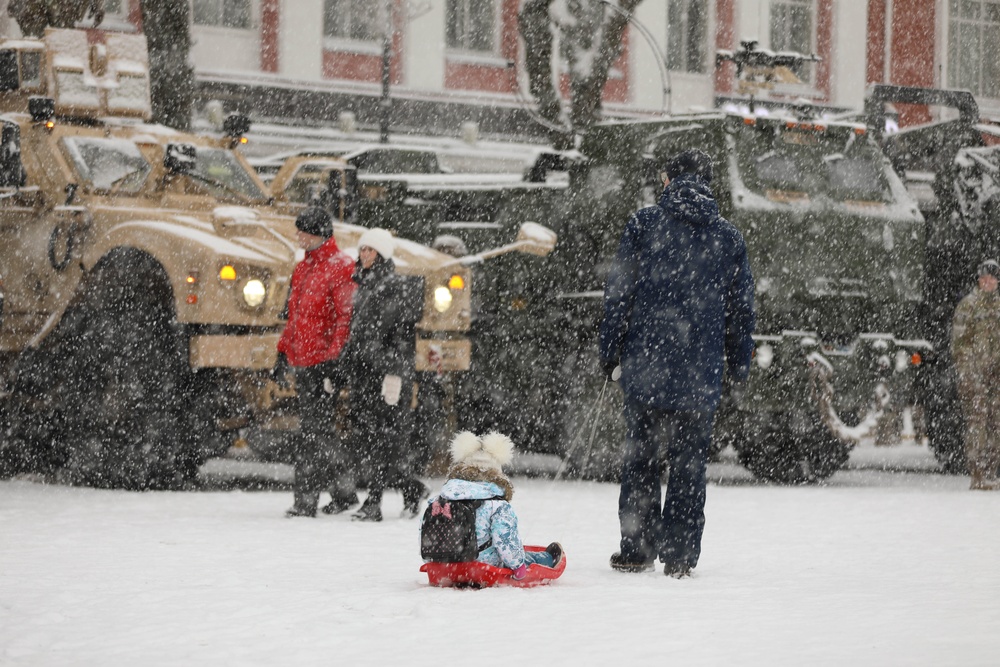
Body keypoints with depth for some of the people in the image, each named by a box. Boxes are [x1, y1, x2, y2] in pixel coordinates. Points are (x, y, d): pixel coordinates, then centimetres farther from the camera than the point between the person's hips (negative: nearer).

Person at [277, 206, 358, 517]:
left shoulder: (341, 268, -8)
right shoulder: (302, 269, 18)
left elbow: (347, 317, -14)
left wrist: (332, 357, -19)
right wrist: (283, 351, 20)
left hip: (323, 362, -9)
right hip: (302, 362, 9)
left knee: (314, 432, -9)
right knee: (318, 430, 11)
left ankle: (306, 500, -7)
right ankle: (345, 494, 19)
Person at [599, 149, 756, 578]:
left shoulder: (643, 225, 1)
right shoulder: (728, 238, 7)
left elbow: (619, 293, -1)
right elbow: (742, 307, 10)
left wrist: (611, 352, 5)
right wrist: (739, 365, 18)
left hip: (645, 364, -1)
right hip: (700, 372, 1)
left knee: (640, 458, 7)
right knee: (689, 463, 5)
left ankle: (637, 550, 6)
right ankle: (680, 556, 4)